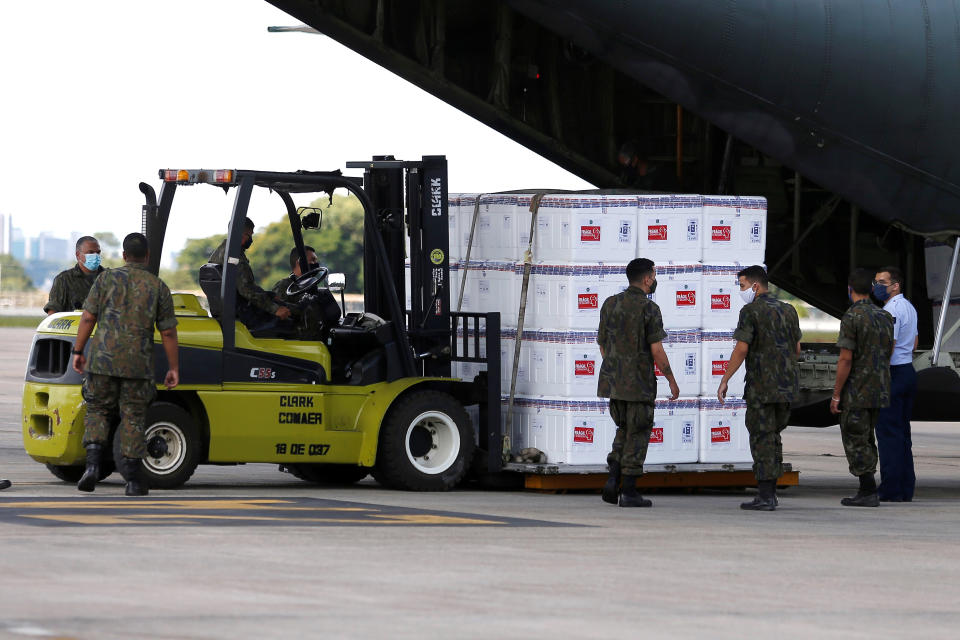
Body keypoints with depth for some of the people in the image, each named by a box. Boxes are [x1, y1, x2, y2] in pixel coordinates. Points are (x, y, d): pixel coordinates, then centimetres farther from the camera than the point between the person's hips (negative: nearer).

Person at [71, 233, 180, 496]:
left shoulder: (107, 279, 2)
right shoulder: (158, 286, 3)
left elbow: (88, 318, -2)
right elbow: (168, 332, 2)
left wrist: (78, 351, 6)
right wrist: (174, 368, 7)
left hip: (103, 359, 0)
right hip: (138, 364, 0)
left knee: (97, 411, 12)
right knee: (133, 418, 6)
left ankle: (93, 464, -9)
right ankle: (134, 480, 4)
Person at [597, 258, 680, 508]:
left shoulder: (610, 304, 6)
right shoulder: (649, 308, -12)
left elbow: (603, 345, 12)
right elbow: (656, 351, -14)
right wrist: (672, 381, -3)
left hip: (613, 382, 5)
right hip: (639, 382, -5)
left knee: (624, 430, 19)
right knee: (637, 436, 3)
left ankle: (613, 478, 1)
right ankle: (629, 491, 3)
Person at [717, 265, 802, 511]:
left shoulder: (751, 311, -9)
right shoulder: (788, 311, 12)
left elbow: (741, 349, -14)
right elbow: (797, 348, 18)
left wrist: (724, 380, -8)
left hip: (761, 386, -7)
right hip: (787, 386, 7)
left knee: (762, 439, -4)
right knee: (774, 437, 16)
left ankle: (765, 497, -7)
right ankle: (770, 492, 16)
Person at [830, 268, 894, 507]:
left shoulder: (852, 318, -15)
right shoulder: (885, 316, 8)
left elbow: (846, 359, -18)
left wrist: (836, 394, -12)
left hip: (856, 392, -8)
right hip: (879, 390, 8)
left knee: (855, 442, -2)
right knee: (866, 440, 16)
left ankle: (868, 493, -6)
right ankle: (867, 492, 15)